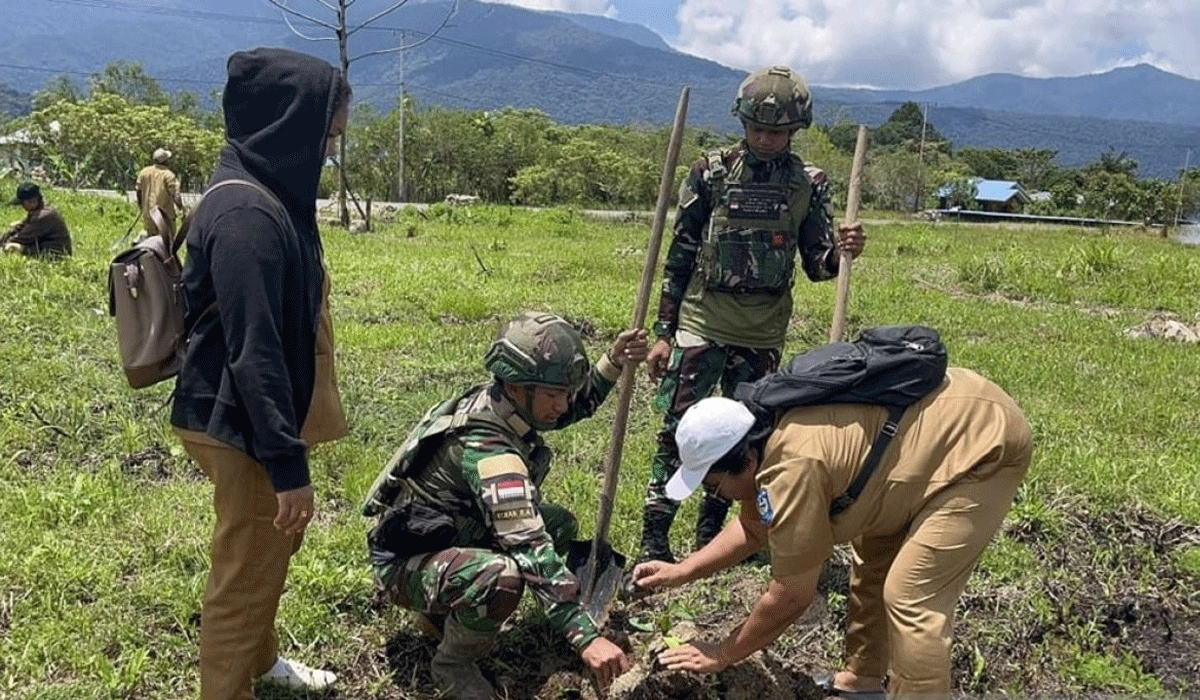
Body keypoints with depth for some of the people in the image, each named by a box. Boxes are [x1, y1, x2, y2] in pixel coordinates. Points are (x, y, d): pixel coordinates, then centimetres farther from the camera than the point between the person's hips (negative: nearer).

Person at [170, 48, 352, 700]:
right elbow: (252, 352, -27)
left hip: (264, 419, 11)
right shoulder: (247, 213, -24)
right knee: (246, 573, 5)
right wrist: (287, 463, -24)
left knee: (274, 548, 26)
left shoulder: (268, 194, 8)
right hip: (246, 428, -11)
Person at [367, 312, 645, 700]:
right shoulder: (486, 450, -34)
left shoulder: (497, 401, -8)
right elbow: (532, 551, -40)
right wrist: (587, 638, -42)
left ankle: (444, 609, 13)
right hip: (406, 565, -9)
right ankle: (453, 662, -4)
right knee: (504, 577, -38)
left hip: (453, 535, 9)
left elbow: (577, 406, 13)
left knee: (560, 524, 7)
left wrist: (612, 363, -3)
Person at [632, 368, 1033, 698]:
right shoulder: (769, 435, 0)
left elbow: (791, 596, -17)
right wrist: (682, 572, 14)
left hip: (984, 443, -10)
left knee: (911, 596, -12)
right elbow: (752, 529, 18)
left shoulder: (793, 470, -29)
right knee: (873, 561, 18)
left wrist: (723, 655, -5)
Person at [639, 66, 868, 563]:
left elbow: (816, 266, 5)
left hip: (764, 334, 3)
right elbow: (680, 256, 0)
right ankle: (653, 541, 5)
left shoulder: (808, 184, 2)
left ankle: (709, 534, 27)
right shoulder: (711, 173, -3)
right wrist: (663, 331, -1)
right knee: (678, 430, -5)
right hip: (702, 323, -2)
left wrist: (840, 251, -19)